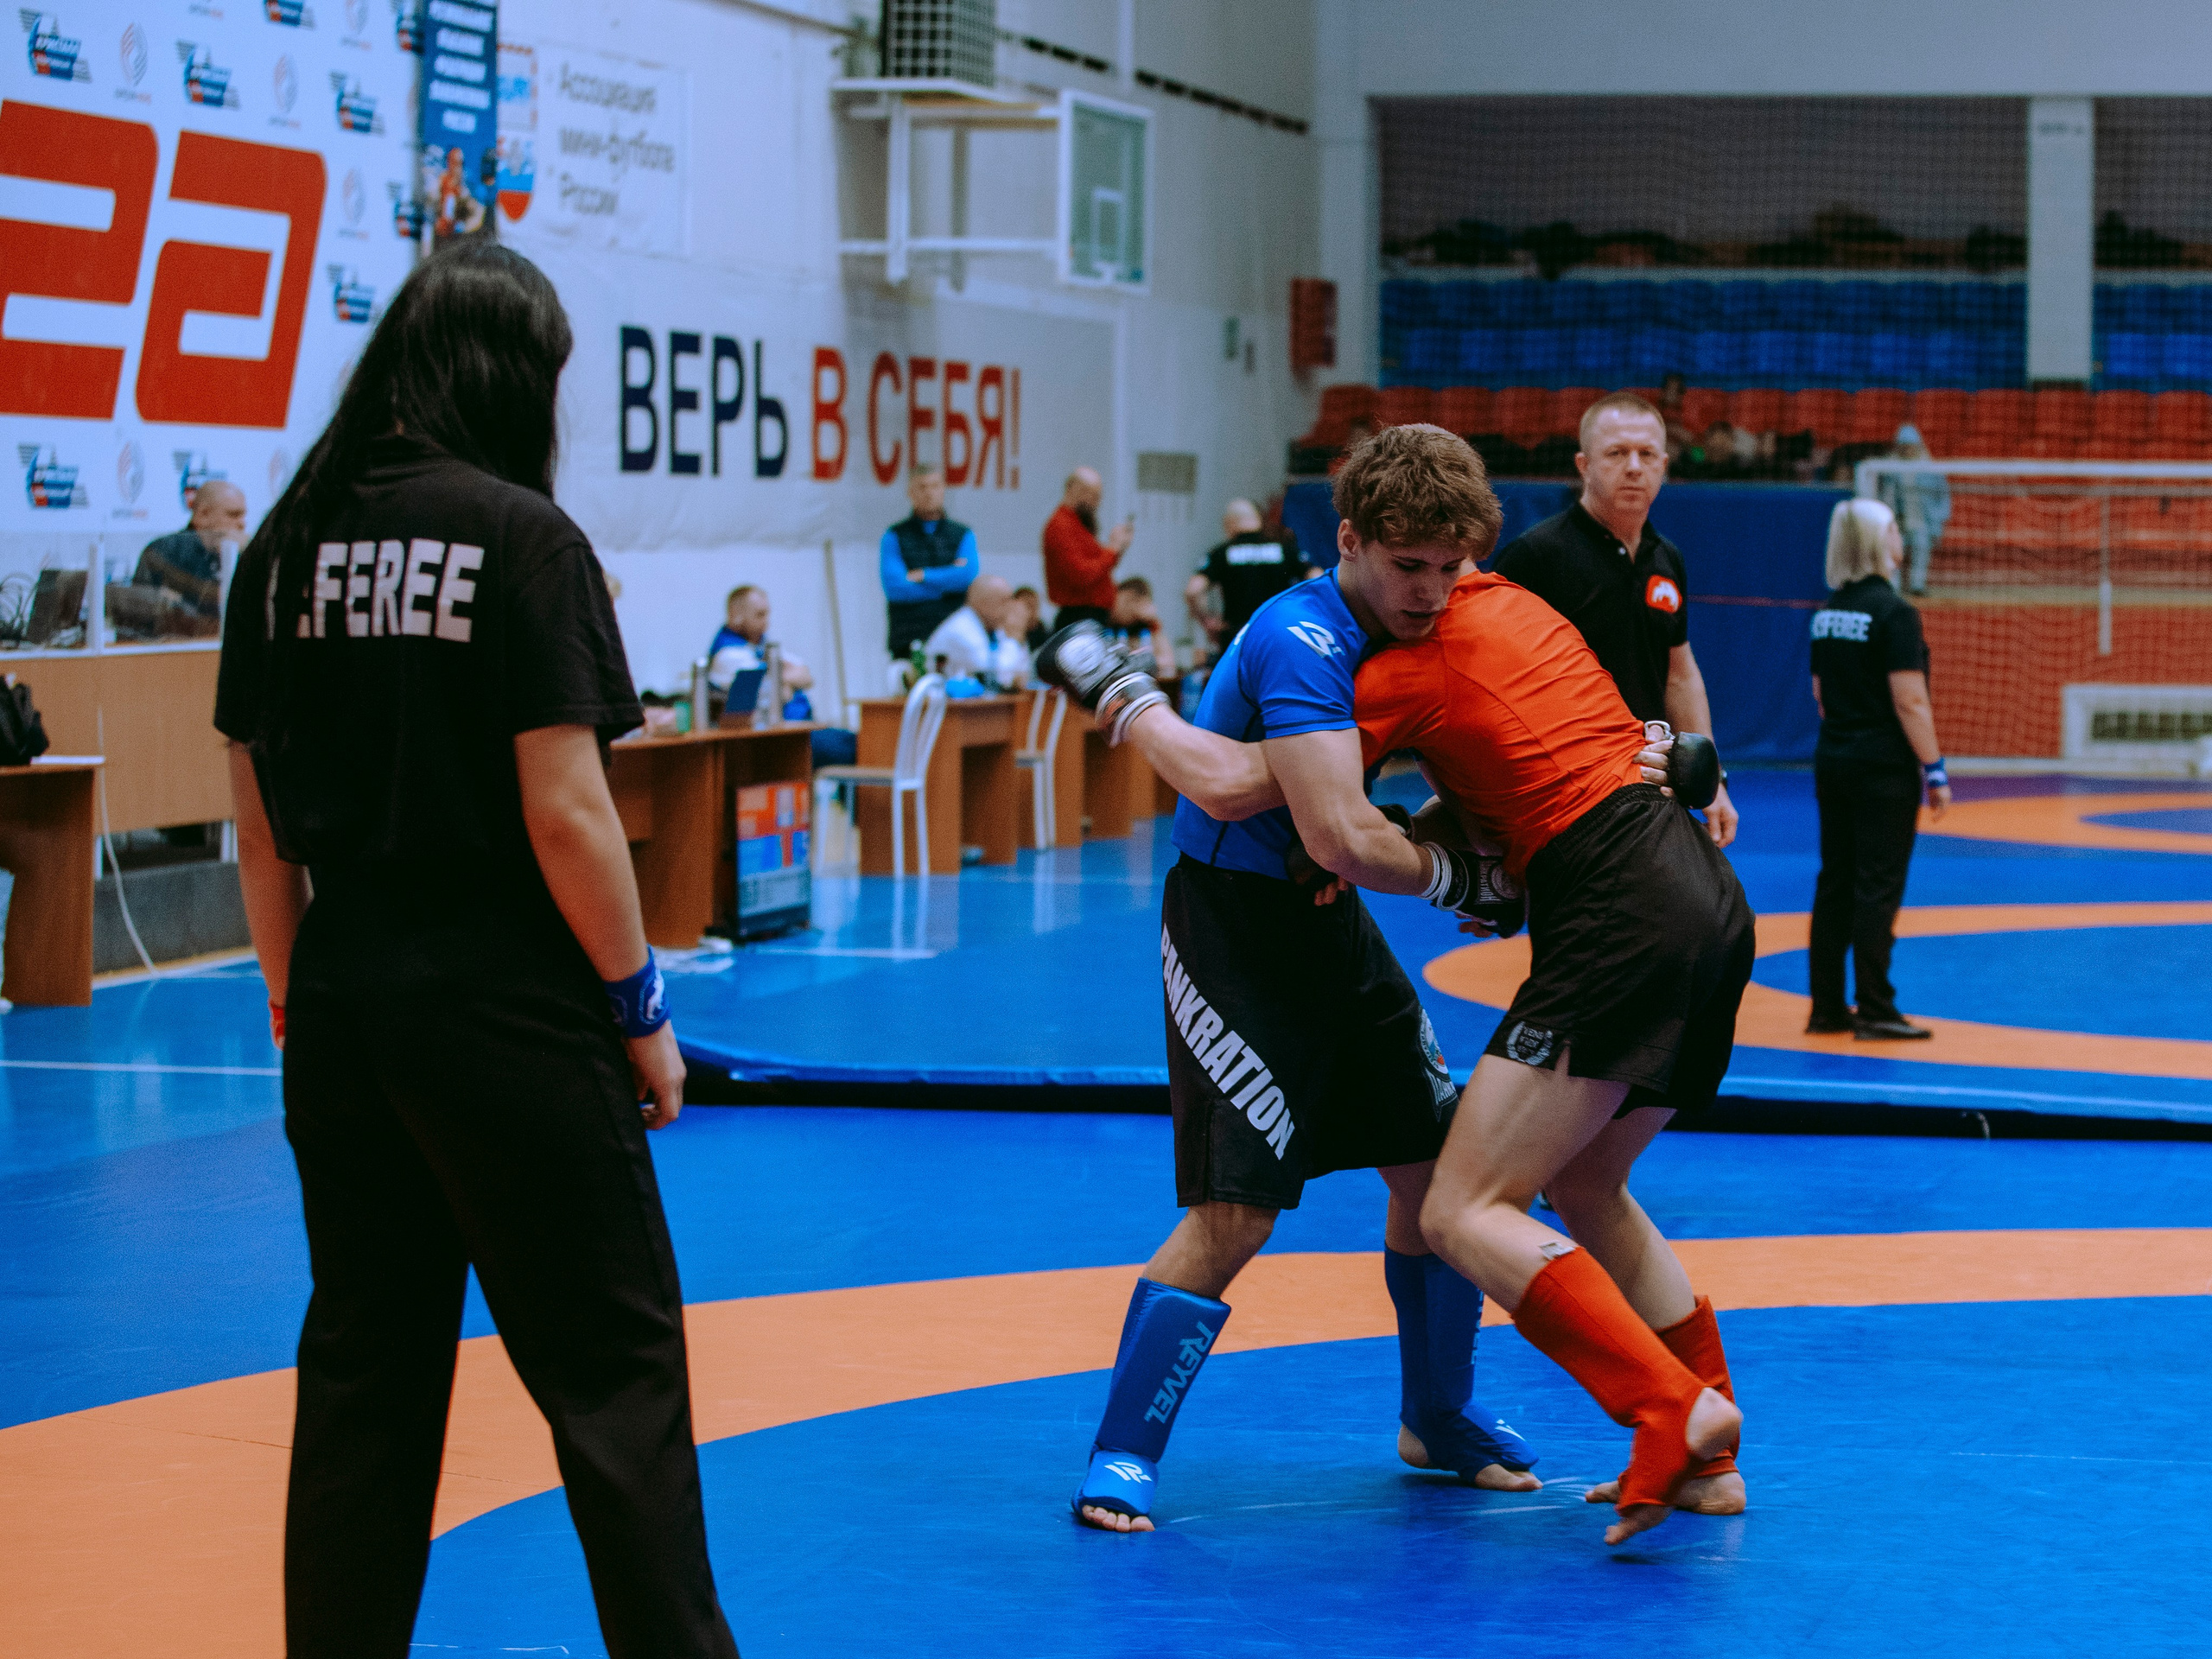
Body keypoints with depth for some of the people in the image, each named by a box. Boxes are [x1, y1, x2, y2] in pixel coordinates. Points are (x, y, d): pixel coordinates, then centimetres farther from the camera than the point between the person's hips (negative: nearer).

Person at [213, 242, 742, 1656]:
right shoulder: (519, 538, -11)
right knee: (615, 1372, 3)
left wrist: (298, 1011, 17)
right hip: (505, 1010, -6)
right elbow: (564, 813, -14)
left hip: (343, 1009, 6)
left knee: (364, 1377, 13)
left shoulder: (288, 543, 5)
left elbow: (260, 825, 8)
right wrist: (641, 1009, -4)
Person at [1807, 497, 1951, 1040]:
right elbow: (1909, 701, -17)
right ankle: (1874, 1011, -1)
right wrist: (1935, 770, -13)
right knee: (1877, 888, -3)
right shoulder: (1893, 613, -14)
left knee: (1834, 884, 10)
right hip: (1884, 768, -7)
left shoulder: (1829, 612, 8)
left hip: (1832, 764, 7)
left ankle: (1827, 1007, 13)